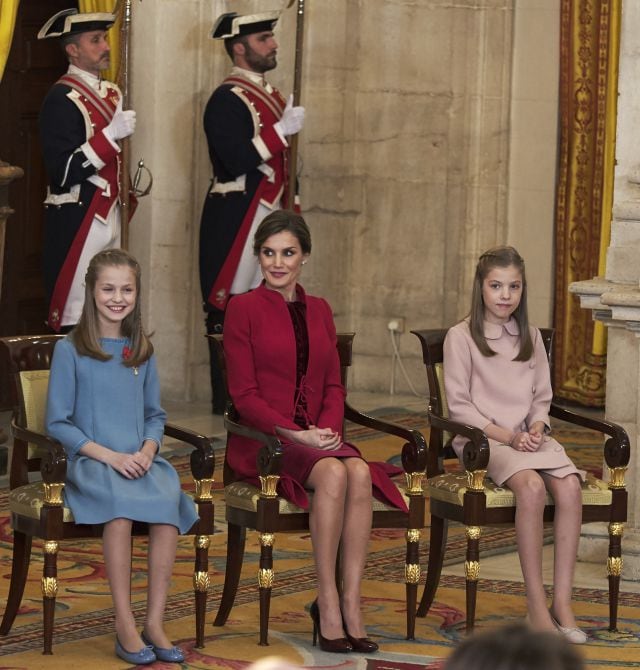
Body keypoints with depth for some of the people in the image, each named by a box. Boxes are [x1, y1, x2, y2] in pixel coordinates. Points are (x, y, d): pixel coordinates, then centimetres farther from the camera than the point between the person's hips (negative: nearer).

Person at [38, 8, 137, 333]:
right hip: (77, 220, -8)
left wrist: (127, 199, 18)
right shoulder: (61, 99, -13)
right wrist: (111, 133, -24)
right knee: (76, 317, -5)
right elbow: (63, 172, -20)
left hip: (109, 217, 8)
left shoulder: (111, 93, 13)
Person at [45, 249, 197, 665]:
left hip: (140, 459, 4)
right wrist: (109, 456, -13)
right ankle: (124, 626, -30)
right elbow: (58, 423, -1)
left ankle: (155, 624, -26)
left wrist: (146, 451, -4)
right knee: (120, 504, -37)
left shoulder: (142, 351, 15)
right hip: (90, 460, -4)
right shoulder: (70, 350, 1)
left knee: (168, 501, -31)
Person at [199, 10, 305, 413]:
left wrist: (289, 213, 22)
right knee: (229, 309, -5)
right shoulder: (228, 100, -11)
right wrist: (282, 130, -21)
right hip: (235, 218, -9)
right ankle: (227, 402, -3)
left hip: (270, 216, 9)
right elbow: (236, 160, -22)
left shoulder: (273, 96, 17)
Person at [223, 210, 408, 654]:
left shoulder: (319, 311, 16)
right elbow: (244, 395, -5)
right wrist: (295, 434, -16)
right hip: (263, 439, -4)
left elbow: (334, 386, 14)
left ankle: (351, 605, -30)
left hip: (318, 436, 4)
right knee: (333, 473, -34)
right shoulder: (244, 308, 0)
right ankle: (328, 603, -28)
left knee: (360, 473, -29)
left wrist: (328, 429, -7)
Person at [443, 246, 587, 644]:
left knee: (569, 485, -27)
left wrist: (536, 428, -4)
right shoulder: (462, 337, 0)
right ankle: (536, 604, -30)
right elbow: (459, 405, -4)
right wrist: (506, 435, -13)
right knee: (531, 485, -35)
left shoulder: (531, 337, 16)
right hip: (483, 439, -5)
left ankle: (562, 601, -25)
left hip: (529, 437, 5)